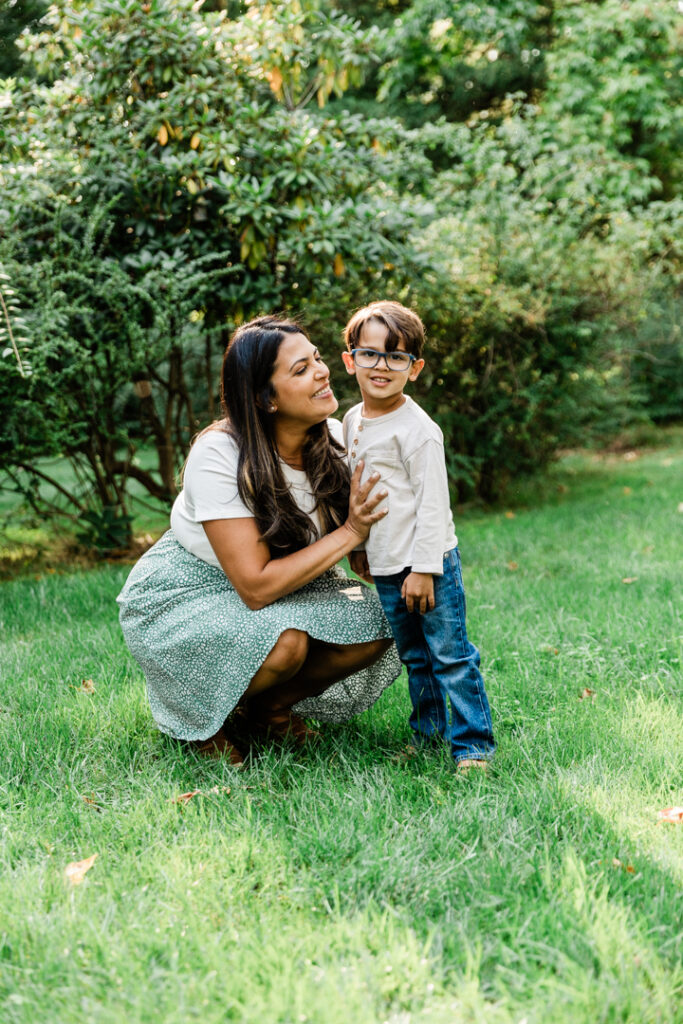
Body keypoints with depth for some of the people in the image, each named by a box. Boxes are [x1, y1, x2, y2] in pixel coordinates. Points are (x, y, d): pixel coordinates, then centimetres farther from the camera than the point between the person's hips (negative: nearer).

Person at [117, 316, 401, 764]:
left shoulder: (336, 440, -9)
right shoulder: (219, 455, -28)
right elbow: (256, 587, -31)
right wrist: (349, 533, -27)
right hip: (182, 594, -6)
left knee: (374, 625, -17)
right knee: (284, 643, -34)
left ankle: (266, 709, 7)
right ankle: (205, 719, -2)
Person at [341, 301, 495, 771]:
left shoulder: (416, 429, -15)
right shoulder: (353, 422, 9)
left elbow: (433, 502, -17)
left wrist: (423, 569, -18)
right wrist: (357, 543, 21)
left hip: (428, 563, -7)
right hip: (384, 568, 8)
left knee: (450, 654, -4)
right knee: (413, 656, 18)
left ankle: (473, 743, 4)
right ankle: (428, 729, 30)